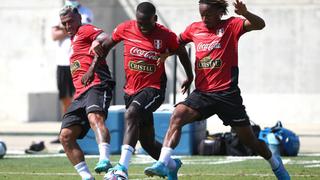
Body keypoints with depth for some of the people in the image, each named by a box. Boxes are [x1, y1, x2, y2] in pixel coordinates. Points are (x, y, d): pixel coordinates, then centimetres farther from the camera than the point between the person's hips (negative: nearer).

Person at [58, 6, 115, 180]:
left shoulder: (85, 30, 5)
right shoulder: (74, 39, 32)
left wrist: (92, 69, -21)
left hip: (96, 85, -10)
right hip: (80, 93, 10)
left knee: (95, 118, -36)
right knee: (66, 136, -1)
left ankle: (104, 160, -56)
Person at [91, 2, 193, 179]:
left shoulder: (166, 36, -10)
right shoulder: (125, 29, -4)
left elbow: (181, 52, 9)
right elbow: (106, 45, 14)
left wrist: (190, 76, 21)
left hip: (154, 88, -5)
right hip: (131, 90, 5)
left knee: (131, 114, -34)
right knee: (147, 141, 13)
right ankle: (173, 165, 42)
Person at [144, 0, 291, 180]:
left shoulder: (231, 26, -5)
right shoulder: (194, 29, 8)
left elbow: (260, 24, -18)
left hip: (227, 93, -3)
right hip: (202, 93, 3)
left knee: (249, 139, 8)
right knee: (177, 116, -24)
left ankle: (275, 163, 35)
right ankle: (163, 164, -31)